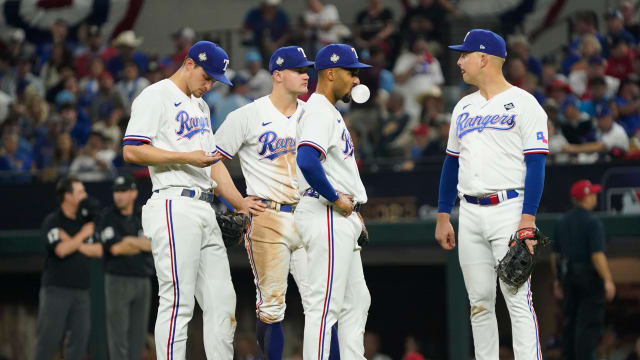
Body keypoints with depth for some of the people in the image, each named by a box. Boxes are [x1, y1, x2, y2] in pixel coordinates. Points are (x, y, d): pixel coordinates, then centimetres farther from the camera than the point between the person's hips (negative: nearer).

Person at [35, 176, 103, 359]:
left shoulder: (85, 221, 15)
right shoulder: (52, 221, -4)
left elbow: (98, 250, 4)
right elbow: (61, 250, -18)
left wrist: (72, 242, -6)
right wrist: (82, 235, -7)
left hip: (81, 289, 6)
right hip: (56, 289, -6)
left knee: (79, 337, 3)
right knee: (49, 338, -6)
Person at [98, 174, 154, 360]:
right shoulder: (108, 217, -4)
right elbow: (115, 248, -16)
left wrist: (128, 241, -14)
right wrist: (142, 244, -9)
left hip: (143, 281, 5)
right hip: (118, 280, -5)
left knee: (138, 334, 5)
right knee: (118, 333, -8)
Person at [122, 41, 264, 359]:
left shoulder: (200, 105, 25)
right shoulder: (156, 97, -3)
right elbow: (132, 151, -13)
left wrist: (239, 202, 14)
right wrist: (186, 157, -17)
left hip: (204, 210, 9)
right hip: (174, 208, -9)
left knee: (222, 302, 5)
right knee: (178, 301, -12)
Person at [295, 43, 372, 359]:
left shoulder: (331, 113, 20)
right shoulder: (319, 112, -14)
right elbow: (306, 161, -30)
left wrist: (353, 206, 15)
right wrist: (336, 199, -20)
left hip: (341, 217, 11)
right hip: (325, 217, -11)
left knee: (356, 301, 14)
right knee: (326, 303, -11)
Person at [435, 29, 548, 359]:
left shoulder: (523, 104, -5)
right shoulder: (464, 107, 16)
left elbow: (535, 165, -10)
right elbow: (452, 163, 21)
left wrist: (527, 220, -18)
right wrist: (442, 216, 15)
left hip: (509, 208, -6)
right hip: (470, 214, 6)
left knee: (518, 298, -11)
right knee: (479, 302, 7)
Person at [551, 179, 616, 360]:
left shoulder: (562, 222, 9)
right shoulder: (592, 223, -14)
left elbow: (555, 254, 12)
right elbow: (597, 255, -21)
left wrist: (558, 279, 19)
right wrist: (608, 281, -21)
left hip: (568, 276, 7)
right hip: (590, 277, -7)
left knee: (570, 320, 11)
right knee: (589, 324, -7)